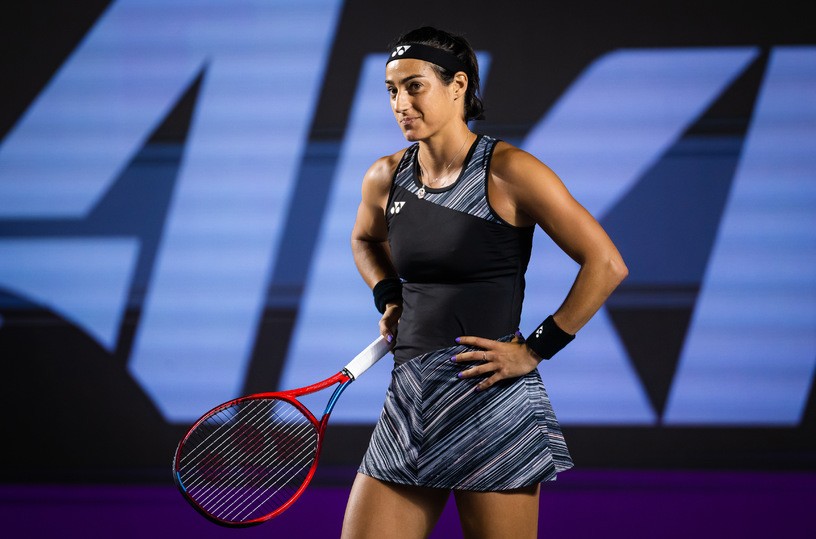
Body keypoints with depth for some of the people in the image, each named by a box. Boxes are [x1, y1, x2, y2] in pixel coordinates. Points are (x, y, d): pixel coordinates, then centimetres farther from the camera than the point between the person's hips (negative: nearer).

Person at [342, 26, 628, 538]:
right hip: (410, 400, 5)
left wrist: (536, 350, -10)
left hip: (491, 400, -5)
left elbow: (606, 265, -10)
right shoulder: (386, 178, 8)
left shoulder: (508, 171, -9)